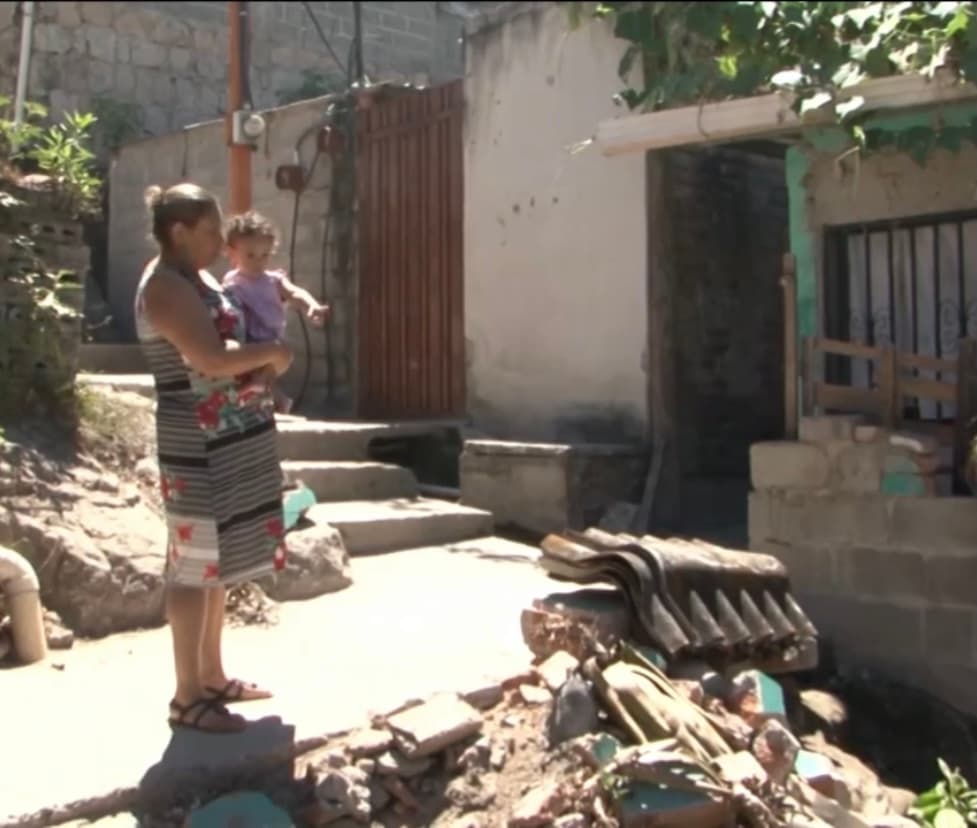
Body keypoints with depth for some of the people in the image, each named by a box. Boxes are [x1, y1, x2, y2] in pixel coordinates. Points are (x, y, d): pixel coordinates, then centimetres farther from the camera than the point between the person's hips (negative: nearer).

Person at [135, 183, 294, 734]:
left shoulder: (198, 278, 15)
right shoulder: (165, 287, -15)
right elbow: (211, 359, -26)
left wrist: (261, 363, 0)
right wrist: (272, 353, -10)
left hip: (231, 440, 10)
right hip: (199, 446, -10)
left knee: (218, 562, 15)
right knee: (195, 566, -3)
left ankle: (213, 678, 26)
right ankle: (187, 697, 6)